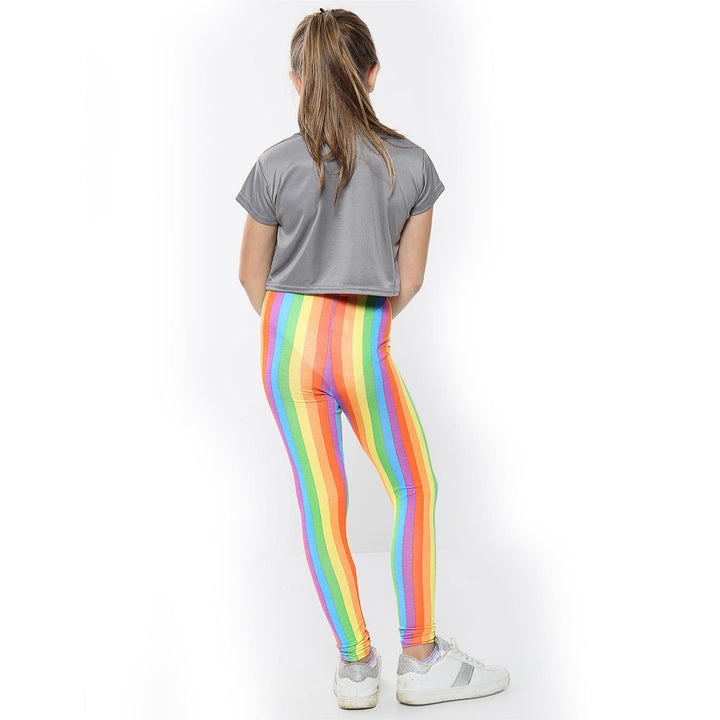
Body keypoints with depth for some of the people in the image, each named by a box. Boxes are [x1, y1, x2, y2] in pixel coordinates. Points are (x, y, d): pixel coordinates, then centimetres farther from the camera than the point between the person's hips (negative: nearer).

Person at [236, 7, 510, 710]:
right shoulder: (413, 164, -5)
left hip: (286, 344, 2)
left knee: (321, 502, 9)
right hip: (364, 349, -1)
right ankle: (421, 660, 19)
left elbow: (253, 276, 3)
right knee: (414, 492, 15)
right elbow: (409, 277, 2)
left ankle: (356, 665, 19)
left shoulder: (275, 167, -6)